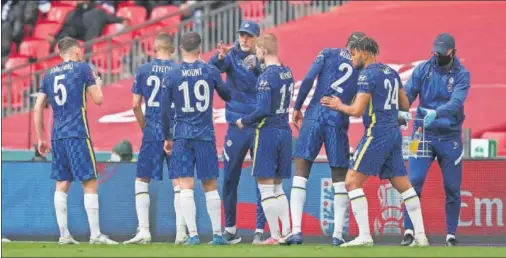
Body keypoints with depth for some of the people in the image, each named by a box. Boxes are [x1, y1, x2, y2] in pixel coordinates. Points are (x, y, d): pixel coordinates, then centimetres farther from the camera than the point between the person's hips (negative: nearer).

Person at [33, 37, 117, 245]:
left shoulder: (49, 74, 13)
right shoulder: (82, 68, -1)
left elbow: (38, 108, 12)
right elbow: (98, 99, -1)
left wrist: (41, 139, 18)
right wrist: (98, 85, 21)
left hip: (57, 136, 5)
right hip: (78, 134, -5)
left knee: (62, 184, 8)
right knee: (90, 183, -4)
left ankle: (64, 234, 5)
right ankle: (95, 234, -8)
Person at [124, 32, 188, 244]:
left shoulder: (143, 70, 2)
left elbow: (135, 105, 2)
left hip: (152, 133, 0)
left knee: (142, 180, 9)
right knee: (178, 181, 4)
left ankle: (144, 231, 1)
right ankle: (181, 232, -2)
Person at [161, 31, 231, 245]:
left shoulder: (171, 76, -2)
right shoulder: (211, 71, -1)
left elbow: (165, 111, -1)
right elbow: (227, 96, 13)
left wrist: (167, 138, 9)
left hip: (182, 137, -1)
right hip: (205, 135, 1)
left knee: (185, 185, -1)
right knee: (210, 185, 8)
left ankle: (193, 234, -8)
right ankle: (217, 234, 8)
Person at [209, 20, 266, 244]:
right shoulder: (232, 56, 3)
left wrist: (256, 67, -27)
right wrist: (219, 57, -35)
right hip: (236, 125, 1)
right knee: (230, 179, 4)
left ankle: (260, 230, 1)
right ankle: (230, 229, 13)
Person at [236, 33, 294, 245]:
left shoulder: (266, 77, -15)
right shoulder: (287, 73, 8)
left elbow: (263, 110, -21)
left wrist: (244, 121, -5)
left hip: (268, 132, -8)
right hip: (285, 131, 8)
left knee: (265, 187, -1)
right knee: (278, 187, 15)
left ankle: (275, 236, -3)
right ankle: (287, 232, 6)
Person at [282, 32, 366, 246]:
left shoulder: (328, 54, 5)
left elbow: (308, 80, -4)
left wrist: (297, 108, 2)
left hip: (315, 115, -1)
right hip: (339, 122, 1)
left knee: (300, 173, 2)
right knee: (339, 178, 11)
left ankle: (296, 230, -10)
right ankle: (337, 234, 5)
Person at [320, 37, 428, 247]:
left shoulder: (367, 75, -10)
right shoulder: (391, 72, 14)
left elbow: (357, 111, -15)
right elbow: (405, 105, 20)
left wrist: (339, 105, 2)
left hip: (377, 133, -8)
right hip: (395, 133, 8)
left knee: (352, 182, -5)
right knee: (403, 185, 12)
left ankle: (364, 236, -12)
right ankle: (420, 236, 9)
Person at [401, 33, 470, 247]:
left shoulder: (461, 74, -4)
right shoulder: (423, 69, 0)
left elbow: (456, 102, -20)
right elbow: (407, 93, -8)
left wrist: (436, 113, -38)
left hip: (450, 137, 0)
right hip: (423, 134, 0)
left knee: (452, 188, 3)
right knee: (413, 182, -11)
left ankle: (451, 235, 14)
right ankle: (409, 231, -6)